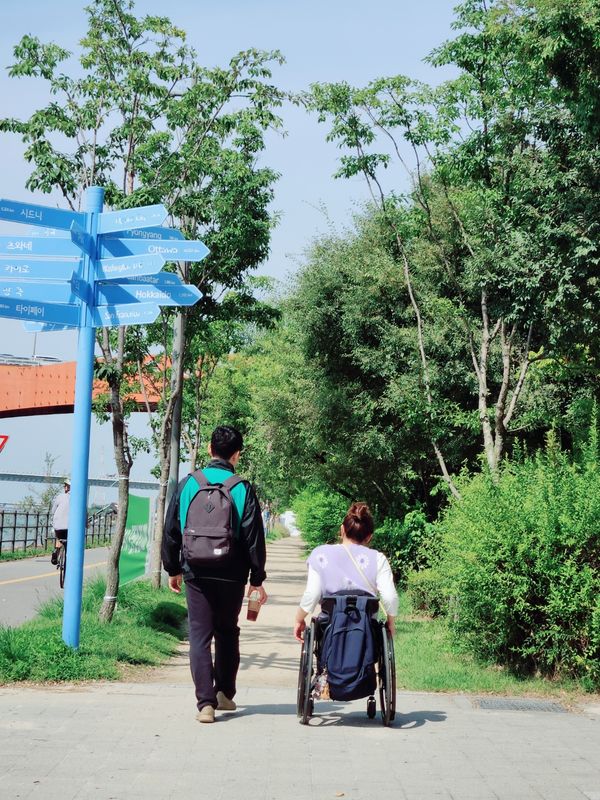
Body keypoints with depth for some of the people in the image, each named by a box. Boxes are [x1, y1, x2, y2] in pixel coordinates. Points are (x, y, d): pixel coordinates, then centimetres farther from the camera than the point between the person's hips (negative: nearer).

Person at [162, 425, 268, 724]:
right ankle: (225, 693, 25)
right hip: (231, 575, 0)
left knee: (200, 635, 3)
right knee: (227, 633, 19)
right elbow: (253, 537, -5)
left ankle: (206, 702, -4)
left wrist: (173, 568, 16)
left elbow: (171, 529, 5)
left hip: (196, 573, 0)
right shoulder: (243, 488, -6)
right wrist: (257, 579, 2)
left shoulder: (188, 483, -1)